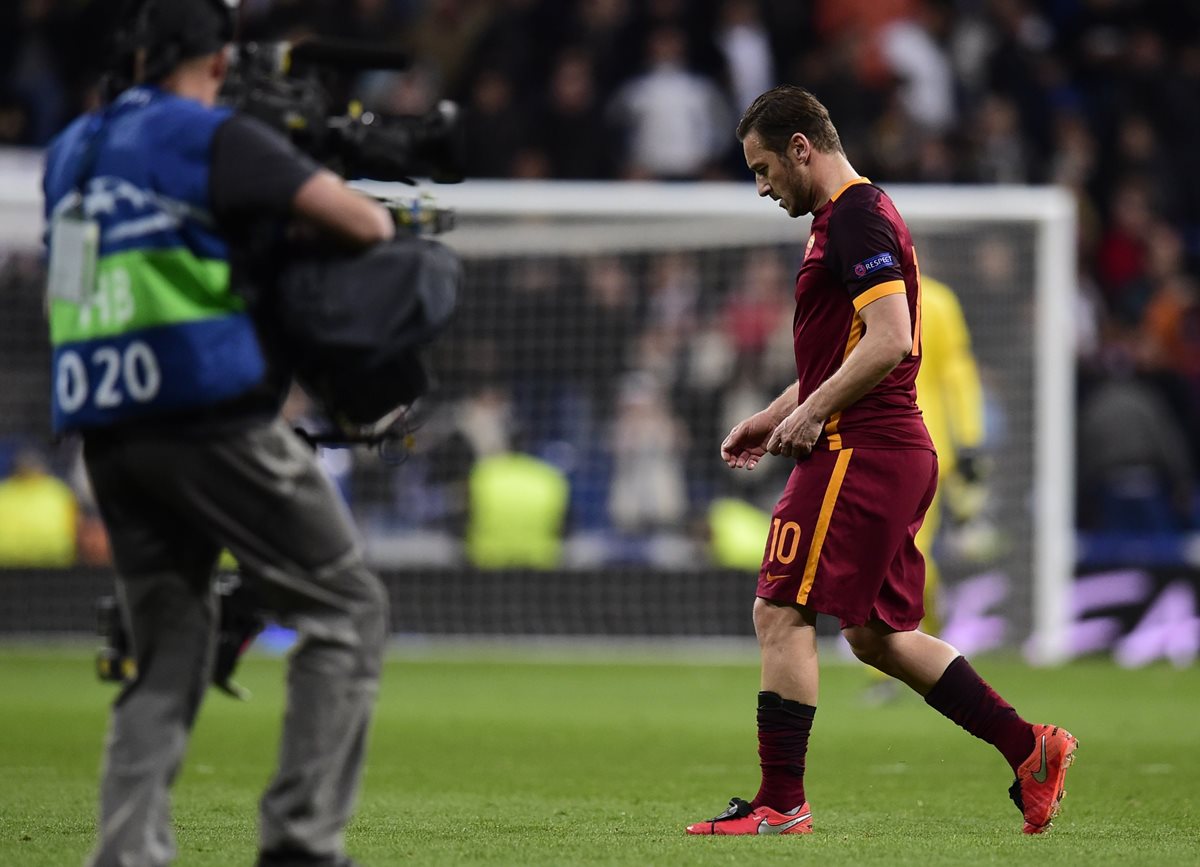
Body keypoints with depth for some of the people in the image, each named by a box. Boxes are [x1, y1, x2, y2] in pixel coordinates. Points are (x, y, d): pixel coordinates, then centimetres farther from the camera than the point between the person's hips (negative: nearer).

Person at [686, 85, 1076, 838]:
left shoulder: (857, 218, -12)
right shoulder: (851, 218, 20)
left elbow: (888, 342, -22)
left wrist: (810, 413, -16)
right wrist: (772, 416, 20)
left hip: (860, 452, -10)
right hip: (897, 453, 10)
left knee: (783, 615, -8)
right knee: (877, 635, 13)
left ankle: (781, 804, -7)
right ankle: (1029, 748, 12)